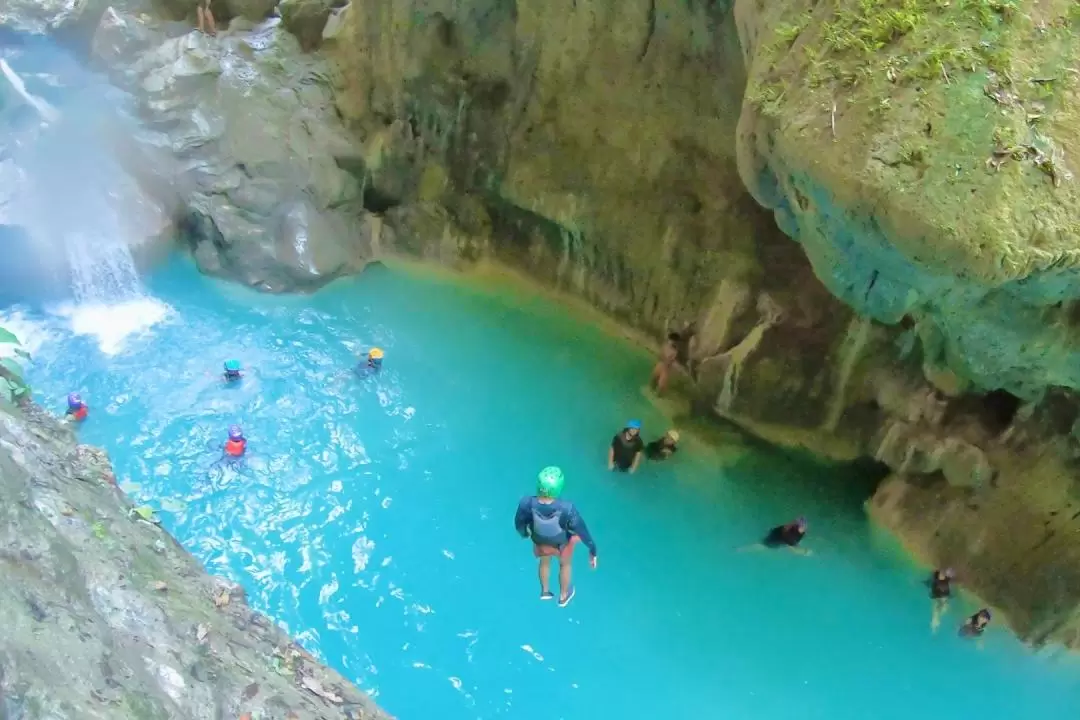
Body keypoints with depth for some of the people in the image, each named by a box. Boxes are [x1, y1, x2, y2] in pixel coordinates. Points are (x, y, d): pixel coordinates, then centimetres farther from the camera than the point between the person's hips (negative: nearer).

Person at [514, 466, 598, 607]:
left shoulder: (527, 503, -38)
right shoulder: (566, 509, -42)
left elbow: (519, 524, -16)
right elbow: (582, 531, -26)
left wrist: (524, 534, 8)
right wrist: (592, 551, -7)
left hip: (540, 543, 1)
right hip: (562, 544, -1)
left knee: (545, 562, 36)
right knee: (565, 564, 33)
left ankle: (545, 591, 61)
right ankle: (563, 596, 58)